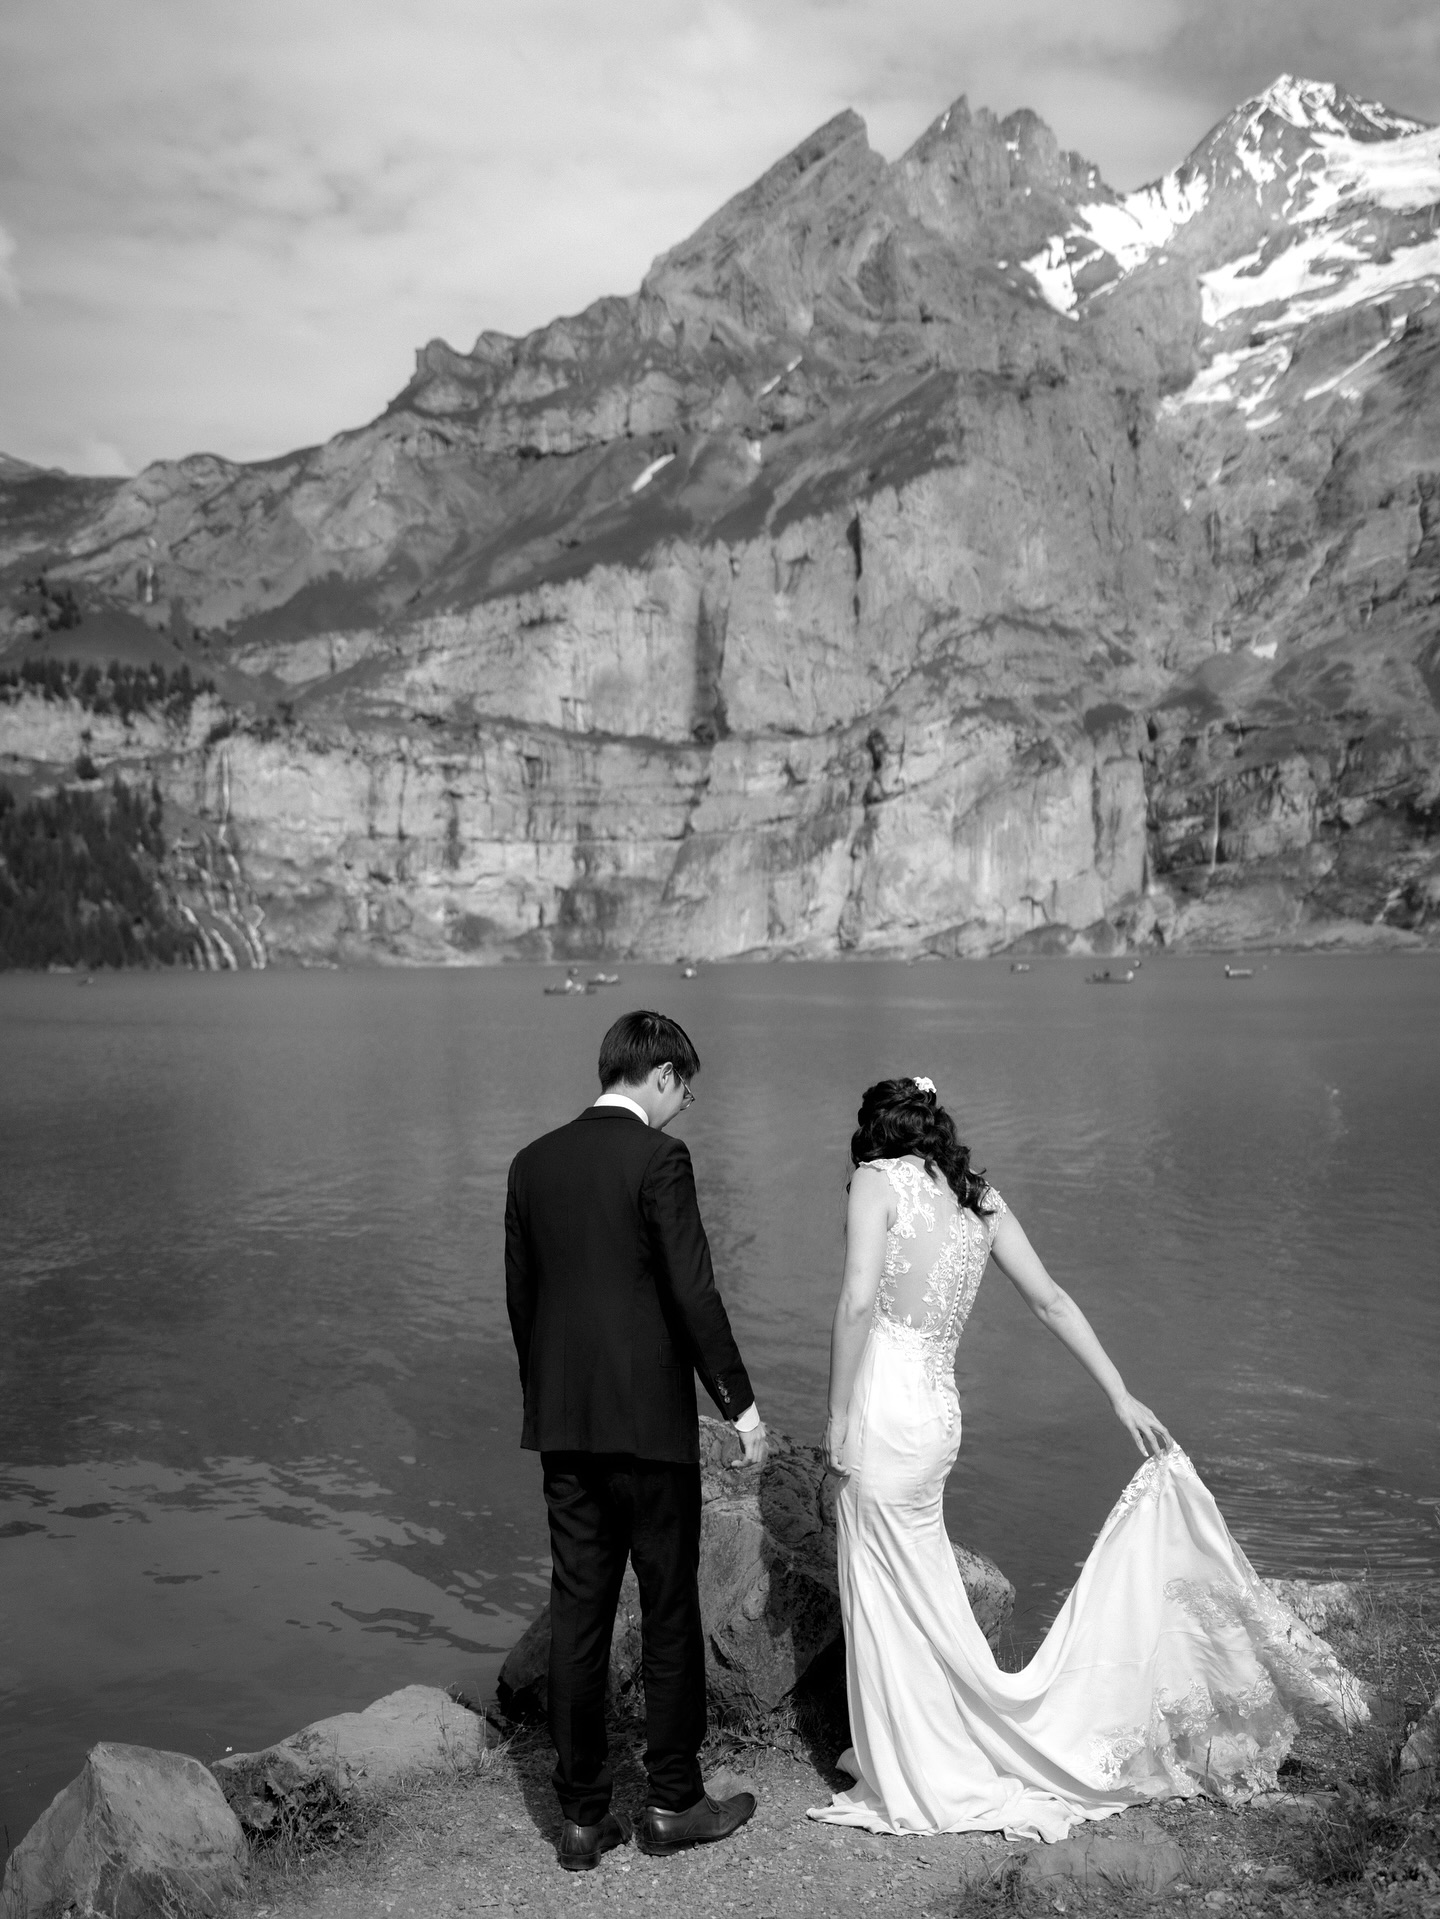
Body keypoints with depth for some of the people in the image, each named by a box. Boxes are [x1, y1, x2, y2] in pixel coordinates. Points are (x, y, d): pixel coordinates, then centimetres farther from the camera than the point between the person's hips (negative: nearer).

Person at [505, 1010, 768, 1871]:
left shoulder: (534, 1163, 6)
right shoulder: (658, 1158, -13)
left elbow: (520, 1295, 11)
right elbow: (693, 1292, -15)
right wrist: (739, 1402, -7)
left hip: (563, 1422, 6)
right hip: (650, 1418, -5)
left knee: (578, 1615, 11)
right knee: (671, 1611, 10)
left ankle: (584, 1817, 19)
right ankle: (674, 1802, 22)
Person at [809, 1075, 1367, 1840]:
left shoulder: (879, 1178, -8)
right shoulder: (978, 1197, 11)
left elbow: (857, 1302, -20)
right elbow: (1050, 1300, 11)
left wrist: (838, 1416, -12)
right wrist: (1122, 1395, 14)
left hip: (885, 1406, -7)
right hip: (938, 1410, 7)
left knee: (888, 1604, 9)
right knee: (915, 1600, 21)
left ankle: (917, 1782, 22)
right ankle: (918, 1761, 35)